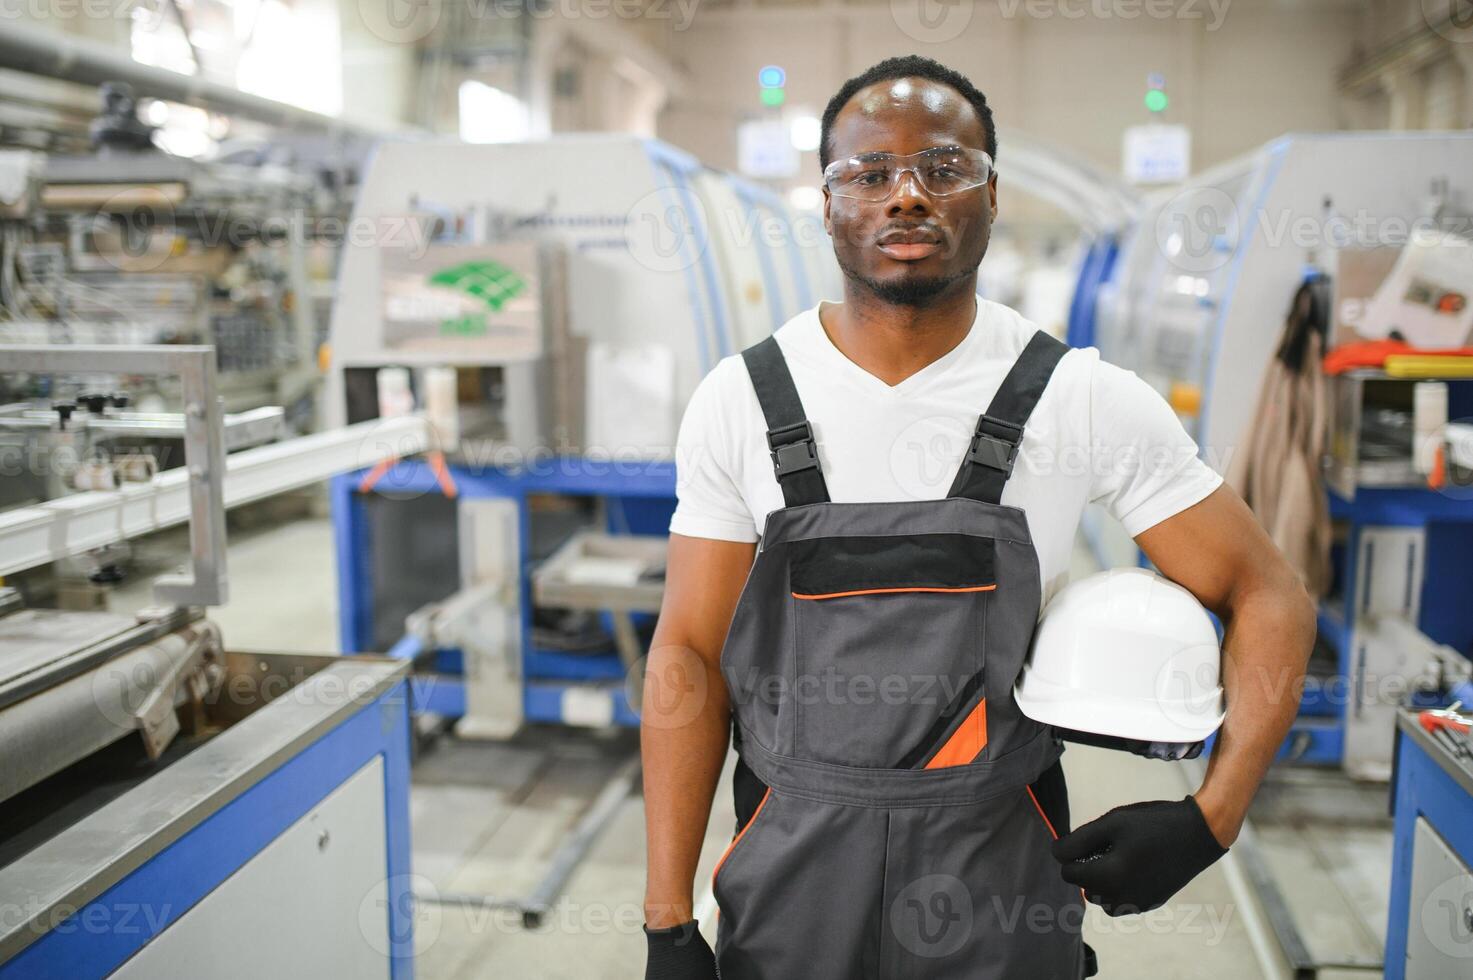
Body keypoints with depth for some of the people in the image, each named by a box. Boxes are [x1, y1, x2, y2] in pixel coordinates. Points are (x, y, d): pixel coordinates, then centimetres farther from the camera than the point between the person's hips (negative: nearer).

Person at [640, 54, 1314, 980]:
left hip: (1004, 884, 0)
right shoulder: (739, 399, -6)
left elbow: (1269, 598, -1)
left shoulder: (1087, 400, -9)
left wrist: (1208, 822, -10)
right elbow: (690, 657, -4)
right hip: (792, 870, 1)